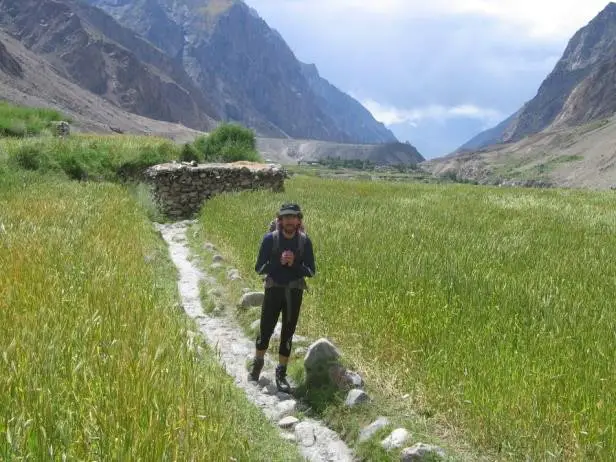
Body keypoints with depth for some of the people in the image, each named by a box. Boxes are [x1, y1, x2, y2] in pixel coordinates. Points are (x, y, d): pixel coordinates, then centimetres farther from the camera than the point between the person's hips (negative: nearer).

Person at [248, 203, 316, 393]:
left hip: (294, 292, 1)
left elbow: (311, 271, -2)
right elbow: (259, 268, -7)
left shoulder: (305, 241, -4)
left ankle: (281, 373, 17)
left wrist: (294, 264, -20)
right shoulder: (270, 239, -8)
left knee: (287, 333, 6)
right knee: (265, 330, 4)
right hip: (274, 289, -1)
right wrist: (279, 262, -23)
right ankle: (257, 363, 30)